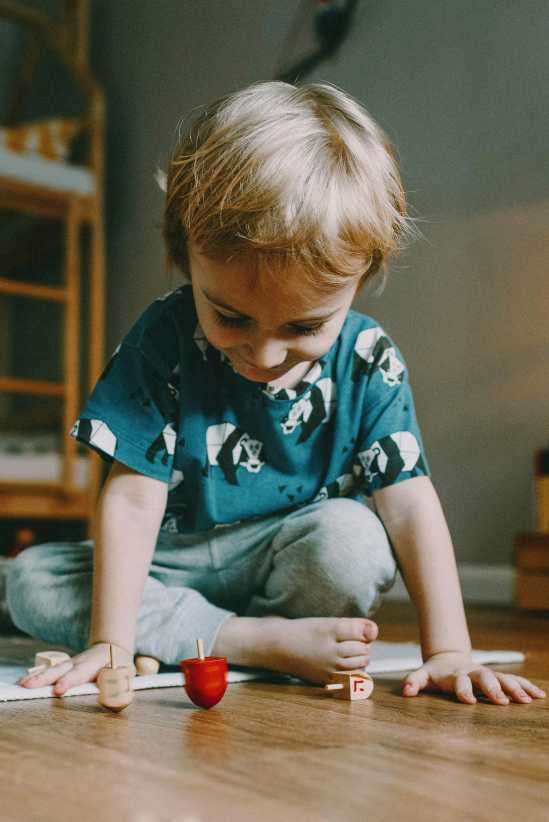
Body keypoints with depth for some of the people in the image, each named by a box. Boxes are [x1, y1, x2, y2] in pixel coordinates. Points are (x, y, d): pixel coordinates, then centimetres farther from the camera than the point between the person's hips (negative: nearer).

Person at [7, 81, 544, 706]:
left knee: (354, 537, -33)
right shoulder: (165, 341, -17)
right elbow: (133, 497, -19)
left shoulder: (367, 362, -14)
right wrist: (110, 642, -26)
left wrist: (448, 650, -23)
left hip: (293, 563, -1)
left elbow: (409, 503, -16)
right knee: (31, 581, -21)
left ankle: (181, 639, -12)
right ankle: (266, 642, -25)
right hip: (178, 567, 1)